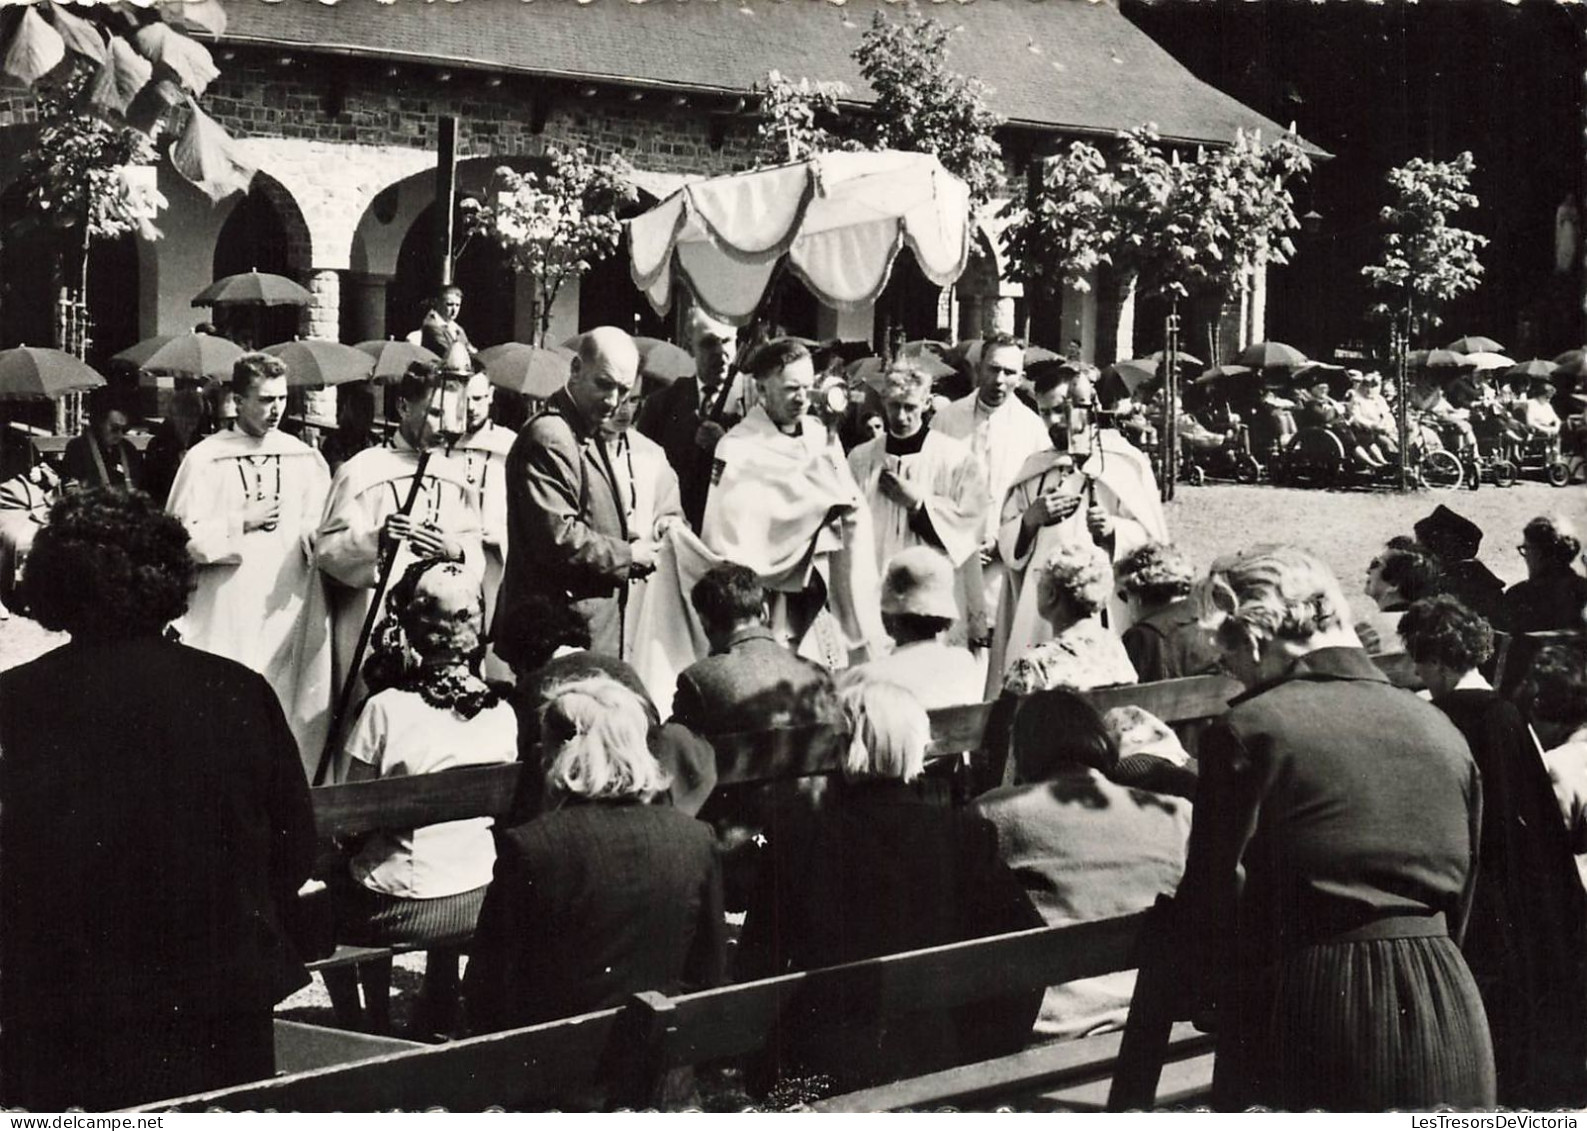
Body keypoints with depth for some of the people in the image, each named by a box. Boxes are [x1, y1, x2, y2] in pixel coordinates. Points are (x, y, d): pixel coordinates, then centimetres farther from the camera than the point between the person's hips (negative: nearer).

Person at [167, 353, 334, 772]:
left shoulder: (305, 458, 10)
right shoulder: (205, 458, 1)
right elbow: (180, 537, -2)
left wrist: (314, 535, -11)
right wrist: (242, 522, -7)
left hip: (292, 609, 3)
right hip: (226, 617, -3)